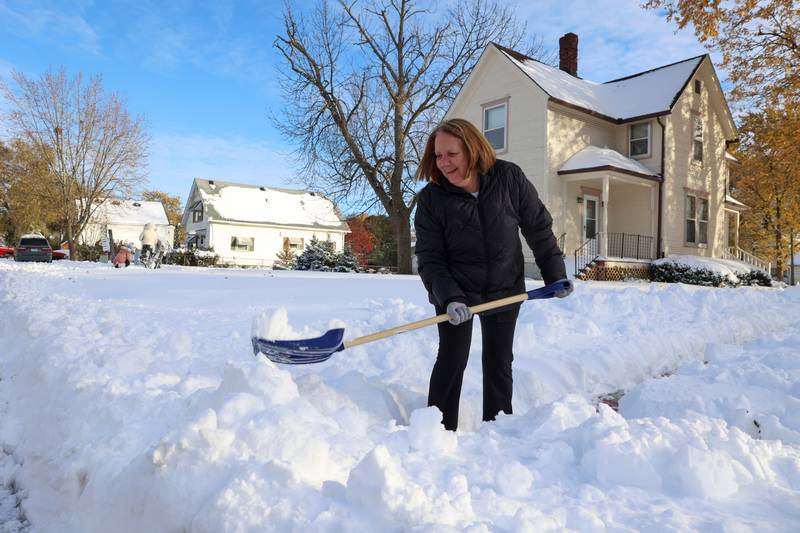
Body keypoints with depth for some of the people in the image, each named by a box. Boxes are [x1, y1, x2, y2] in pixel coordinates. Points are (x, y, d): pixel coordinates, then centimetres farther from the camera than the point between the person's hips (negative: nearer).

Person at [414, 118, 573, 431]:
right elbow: (430, 259, -15)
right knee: (451, 361, -1)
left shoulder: (509, 178, -14)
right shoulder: (431, 198, -15)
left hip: (505, 291, 1)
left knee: (498, 364, 10)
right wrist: (449, 298, -29)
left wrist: (555, 273, 0)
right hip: (456, 294, -1)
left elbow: (538, 228, -3)